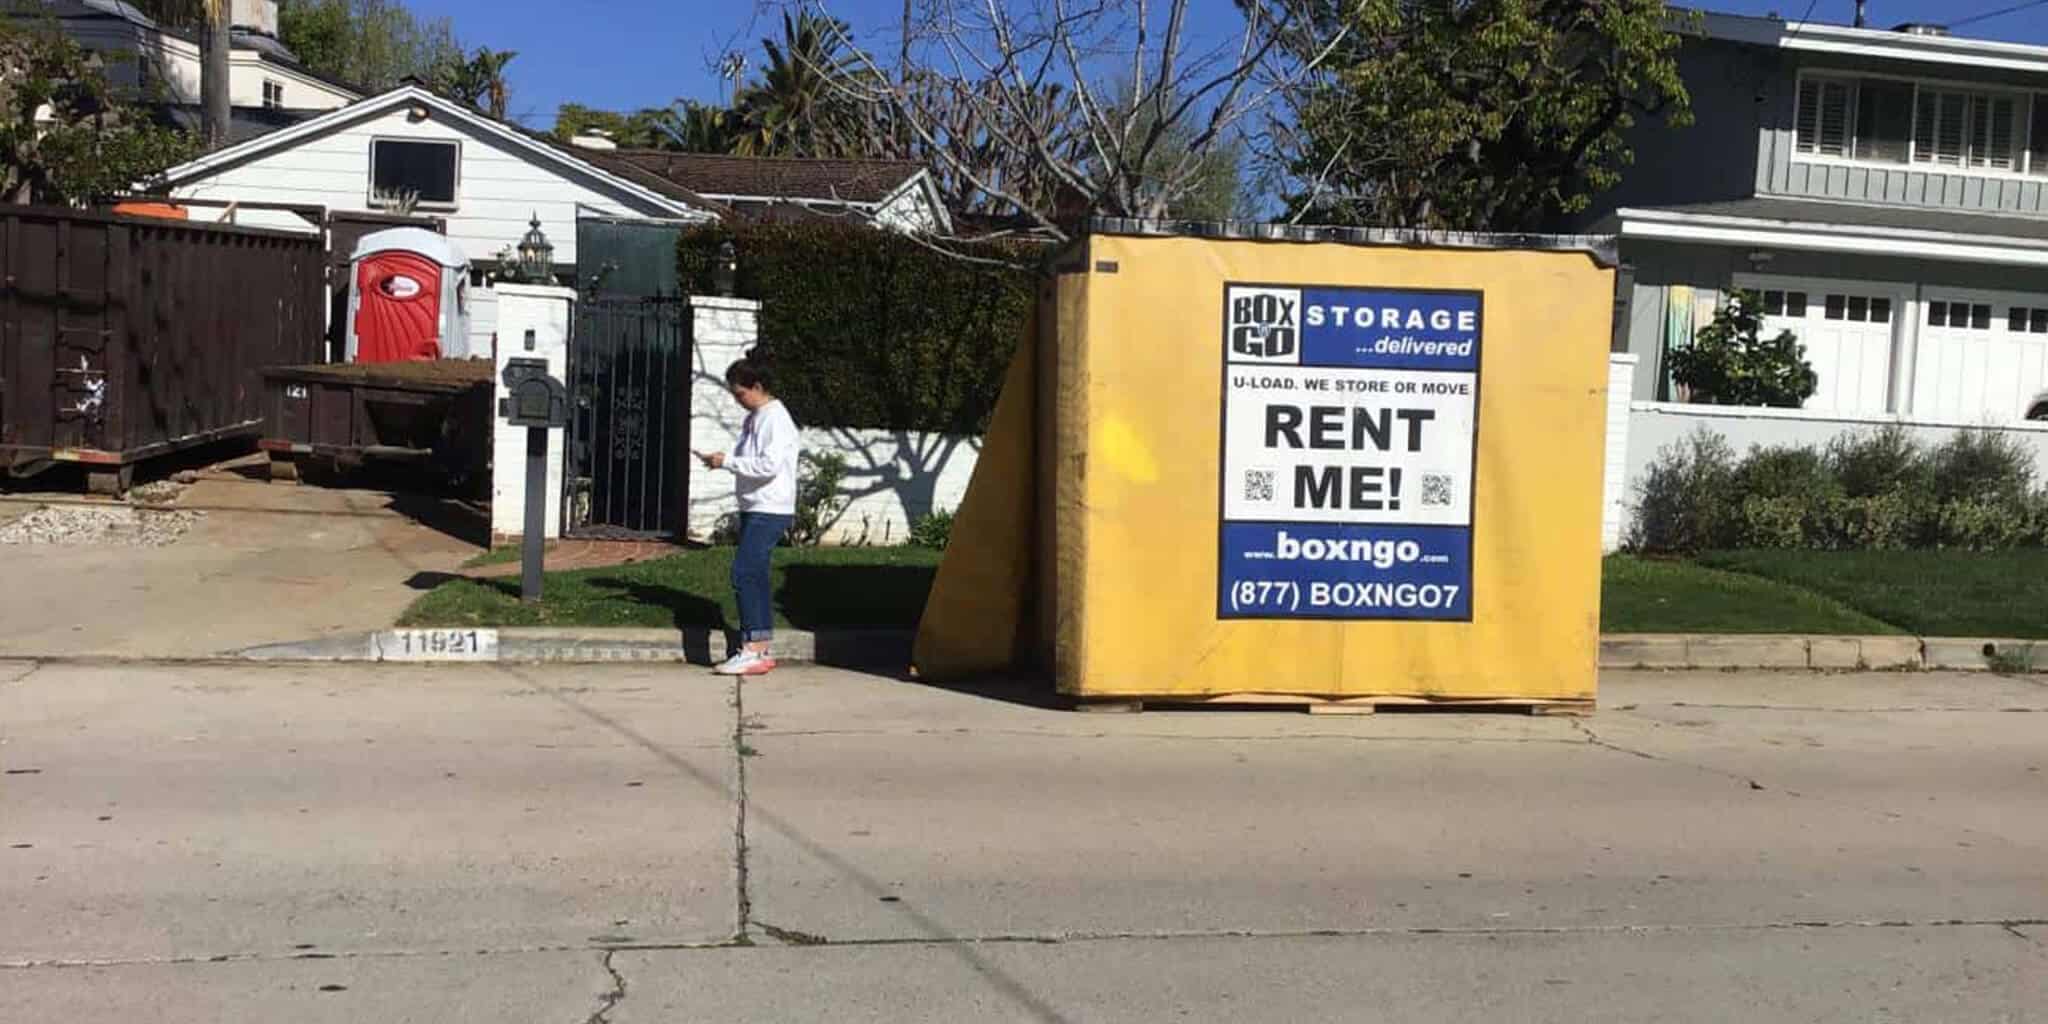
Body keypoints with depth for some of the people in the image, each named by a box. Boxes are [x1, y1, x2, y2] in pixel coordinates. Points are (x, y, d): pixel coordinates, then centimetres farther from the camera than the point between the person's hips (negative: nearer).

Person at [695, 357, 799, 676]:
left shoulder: (775, 418, -14)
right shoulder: (753, 418, 16)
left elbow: (769, 466, -23)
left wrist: (727, 462, -16)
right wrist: (721, 458, 8)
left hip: (770, 511, -10)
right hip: (753, 509, 10)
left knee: (744, 574, -13)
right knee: (755, 577, 10)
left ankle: (752, 651, -11)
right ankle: (761, 650, 15)